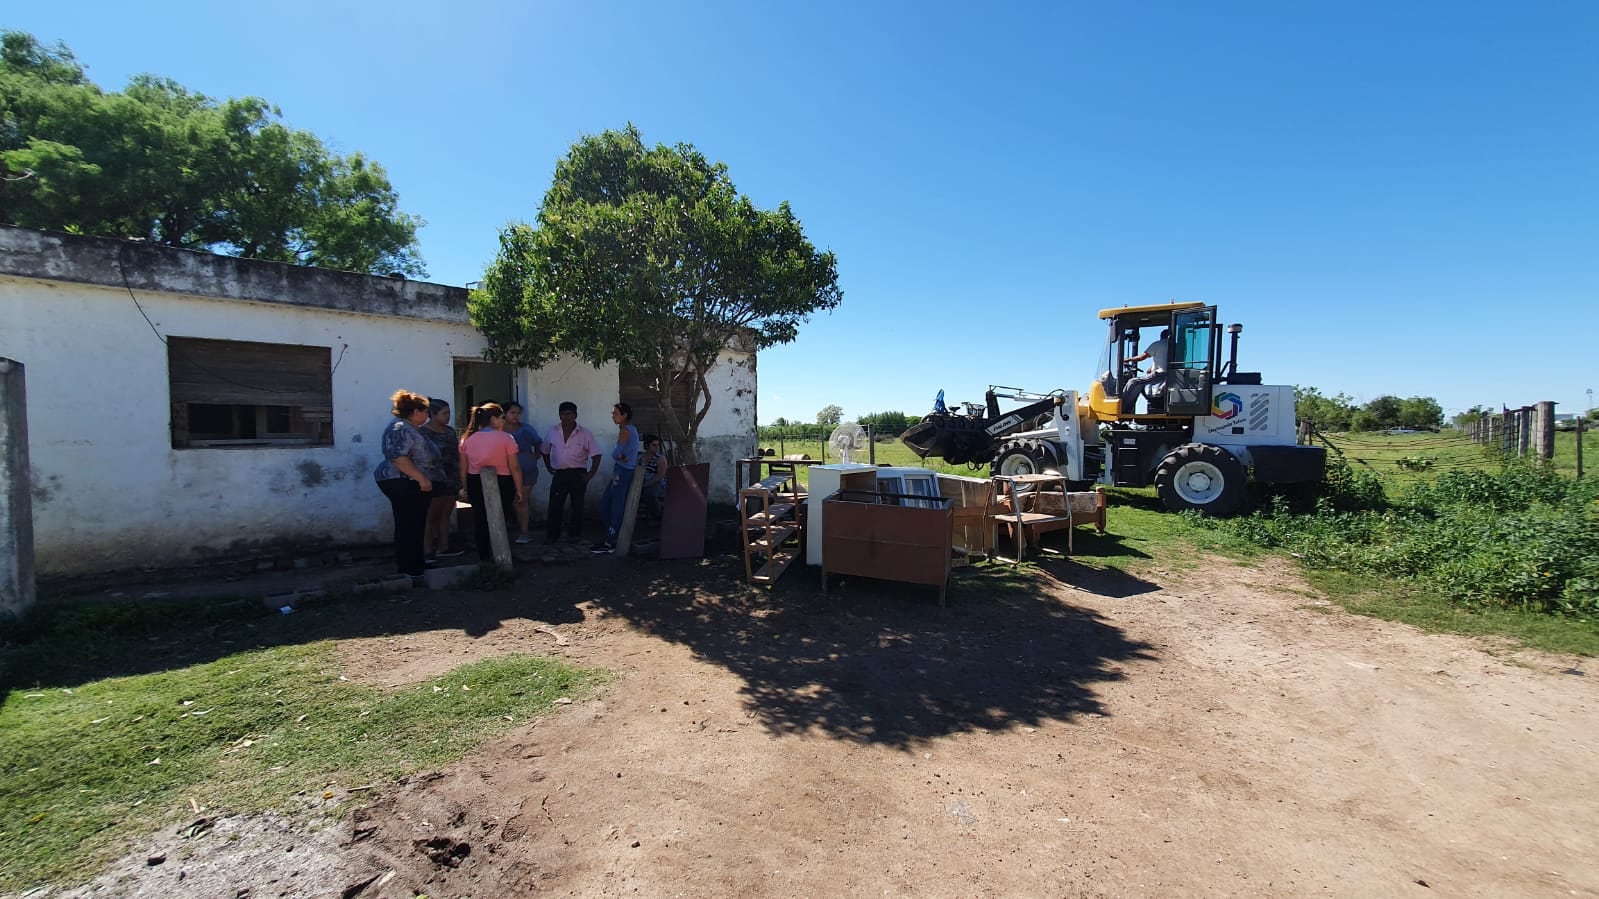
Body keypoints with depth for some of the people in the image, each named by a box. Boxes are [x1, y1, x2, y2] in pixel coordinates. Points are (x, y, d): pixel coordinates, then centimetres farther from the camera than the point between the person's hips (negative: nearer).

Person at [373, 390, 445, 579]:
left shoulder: (409, 428, 19)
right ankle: (408, 568, -1)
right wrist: (421, 478, -25)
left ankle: (414, 562, 22)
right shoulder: (400, 428, -14)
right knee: (409, 525, -7)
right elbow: (398, 458, -25)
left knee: (415, 524, 14)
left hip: (412, 485, 11)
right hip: (404, 484, -11)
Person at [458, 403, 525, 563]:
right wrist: (519, 490, -2)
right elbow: (514, 467, -11)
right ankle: (496, 556, 11)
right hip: (501, 483, -4)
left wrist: (466, 489, 18)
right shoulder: (506, 438, -11)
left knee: (479, 519, 14)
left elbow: (463, 468, 7)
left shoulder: (467, 439, 2)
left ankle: (483, 556, 25)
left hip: (475, 483, 4)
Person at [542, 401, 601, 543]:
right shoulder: (552, 432, 4)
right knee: (555, 505, 0)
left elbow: (596, 454, -2)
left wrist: (591, 473, -8)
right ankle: (552, 534, 8)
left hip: (578, 474, -2)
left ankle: (574, 533, 19)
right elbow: (545, 451, 18)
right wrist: (549, 468, 10)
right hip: (559, 474, 2)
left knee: (577, 505, 7)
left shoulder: (585, 434, -4)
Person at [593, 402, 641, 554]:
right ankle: (612, 536, 20)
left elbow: (616, 453, -15)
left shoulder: (625, 430, -14)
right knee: (604, 503, 14)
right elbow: (626, 451, 9)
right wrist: (620, 456, -9)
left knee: (617, 507, -3)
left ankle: (610, 543, 4)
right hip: (622, 471, 10)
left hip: (622, 472, -10)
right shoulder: (631, 429, 15)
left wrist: (617, 456, 4)